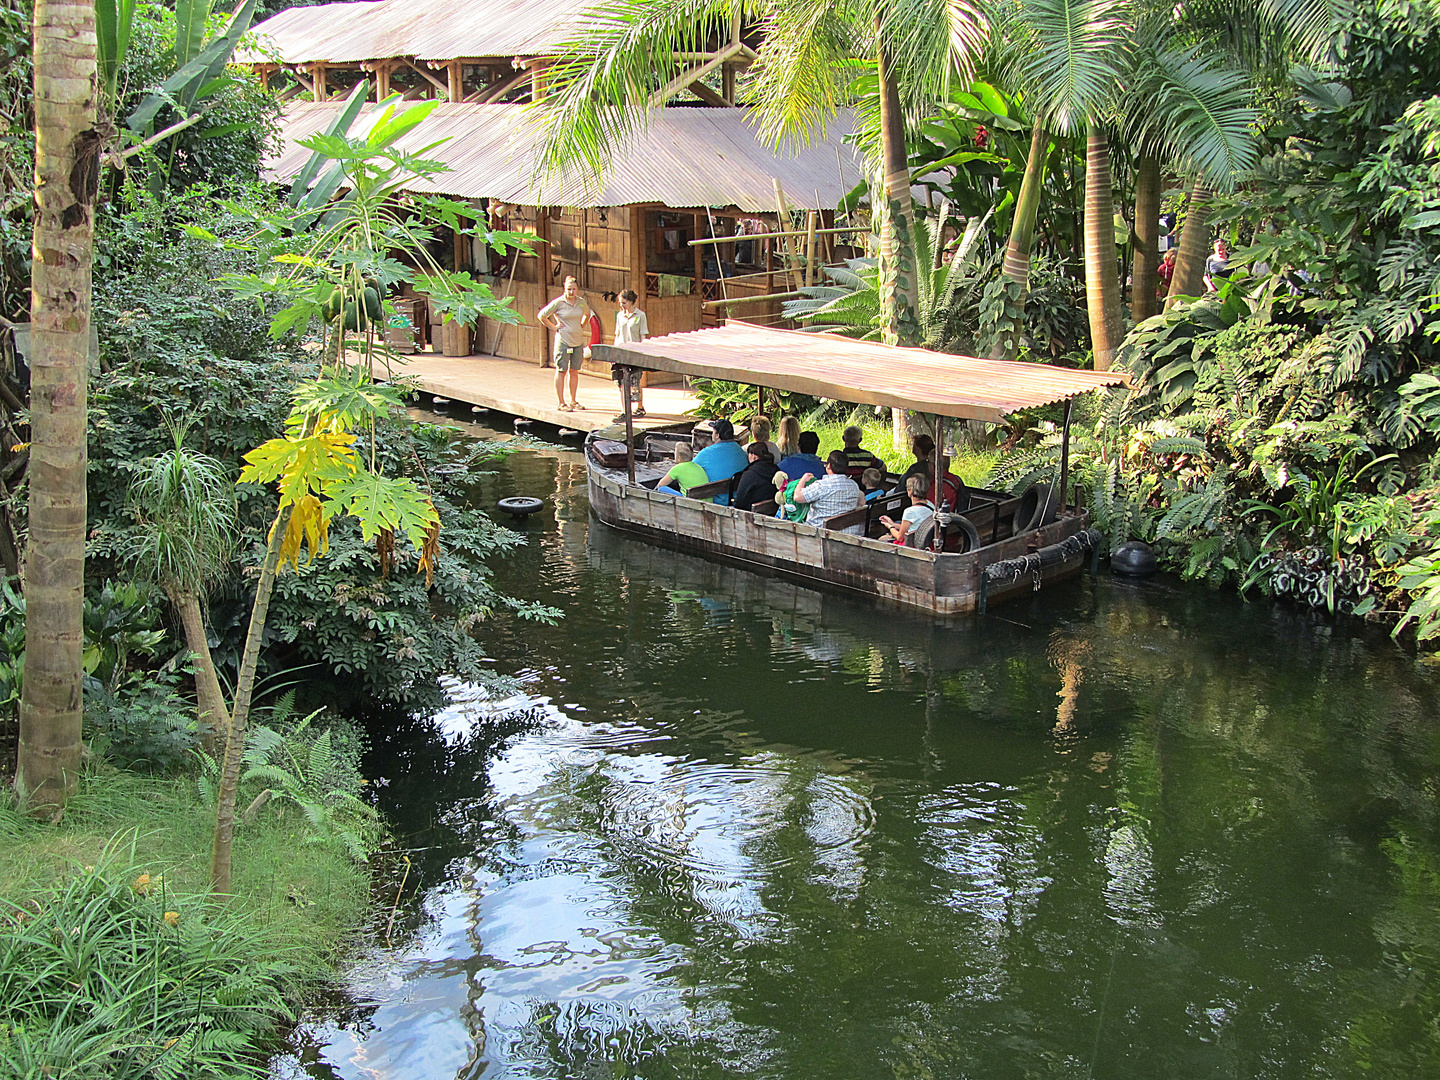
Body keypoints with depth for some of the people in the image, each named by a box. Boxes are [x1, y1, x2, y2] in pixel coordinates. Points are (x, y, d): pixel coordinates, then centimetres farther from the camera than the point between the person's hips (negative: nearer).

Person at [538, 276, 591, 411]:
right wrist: (554, 327, -4)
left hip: (578, 340, 5)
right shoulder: (558, 302, -8)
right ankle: (562, 404, 1)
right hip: (563, 340, -5)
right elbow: (542, 315, -2)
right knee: (561, 371, -1)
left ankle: (573, 401, 19)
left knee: (574, 371, 10)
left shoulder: (581, 302, 6)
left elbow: (587, 314, 28)